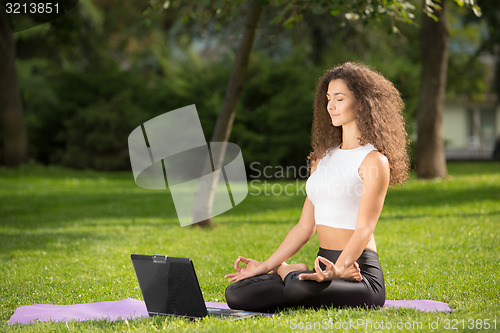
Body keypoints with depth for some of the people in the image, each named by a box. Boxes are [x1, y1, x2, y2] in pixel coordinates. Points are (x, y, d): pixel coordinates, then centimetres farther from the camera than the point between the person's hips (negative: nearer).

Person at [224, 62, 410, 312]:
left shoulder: (374, 161, -7)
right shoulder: (324, 157, 17)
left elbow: (364, 229, -17)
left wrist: (338, 270, -34)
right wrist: (265, 266, 10)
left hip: (360, 271, -6)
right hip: (325, 267, 6)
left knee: (299, 288, -39)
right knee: (236, 294, -12)